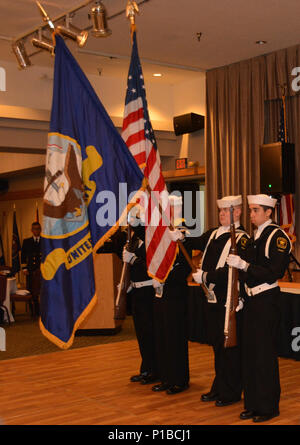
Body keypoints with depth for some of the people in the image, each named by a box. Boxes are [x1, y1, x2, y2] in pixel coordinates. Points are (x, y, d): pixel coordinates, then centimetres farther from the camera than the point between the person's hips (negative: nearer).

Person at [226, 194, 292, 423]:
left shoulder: (277, 236, -11)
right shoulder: (255, 236, 13)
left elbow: (274, 273, -19)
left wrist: (244, 265, -23)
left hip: (267, 301, -8)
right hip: (252, 299, 8)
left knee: (265, 354, -1)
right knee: (250, 351, 12)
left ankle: (268, 406, 11)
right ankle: (253, 404, 23)